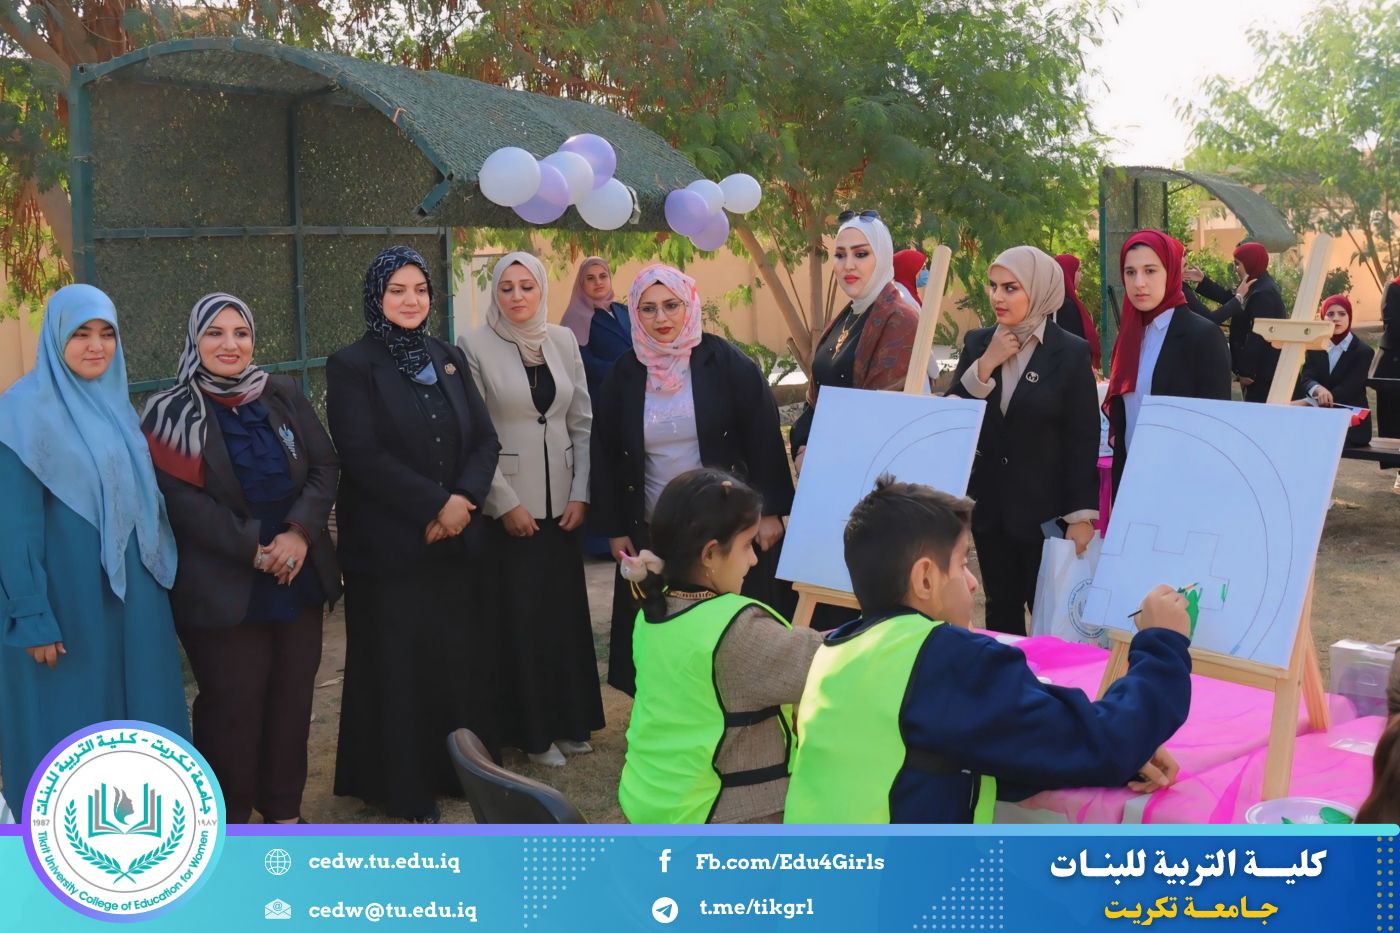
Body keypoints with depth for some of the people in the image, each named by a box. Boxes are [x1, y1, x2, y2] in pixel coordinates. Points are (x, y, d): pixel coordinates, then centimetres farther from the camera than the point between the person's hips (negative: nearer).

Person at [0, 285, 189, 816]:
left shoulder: (116, 404, 9)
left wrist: (158, 580, 16)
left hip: (132, 595, 7)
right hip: (68, 598, -7)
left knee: (138, 716, 13)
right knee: (70, 728, 3)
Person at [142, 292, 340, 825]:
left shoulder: (283, 395, 6)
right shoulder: (170, 413, -3)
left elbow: (325, 467, 2)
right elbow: (180, 496, -11)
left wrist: (300, 532, -14)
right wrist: (252, 549, -17)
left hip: (298, 576, 4)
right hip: (223, 586, -3)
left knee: (292, 694, 8)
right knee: (233, 702, 3)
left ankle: (284, 809, 24)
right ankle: (228, 818, 20)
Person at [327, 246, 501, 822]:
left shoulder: (448, 358, 11)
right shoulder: (351, 367, -5)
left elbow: (485, 440, 5)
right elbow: (363, 456, -14)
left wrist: (462, 500, -12)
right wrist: (436, 504, -17)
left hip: (457, 537, 5)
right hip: (390, 545, -5)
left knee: (462, 656, 8)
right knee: (399, 665, 3)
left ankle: (462, 768, 24)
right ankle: (404, 788, 16)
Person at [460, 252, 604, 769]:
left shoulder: (563, 340, 6)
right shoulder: (475, 346, -6)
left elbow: (582, 421, 8)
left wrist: (580, 494, 0)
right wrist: (506, 503, -11)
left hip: (562, 502, 4)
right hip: (507, 506, -4)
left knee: (567, 609, 9)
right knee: (519, 615, 2)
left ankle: (569, 719, 23)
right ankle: (532, 730, 15)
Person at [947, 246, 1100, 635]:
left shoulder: (1071, 352, -7)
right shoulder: (978, 343, 4)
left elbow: (1084, 440, -7)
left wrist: (1082, 515, -10)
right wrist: (985, 365, -14)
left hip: (1045, 507, -4)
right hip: (990, 504, 4)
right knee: (1001, 608, 13)